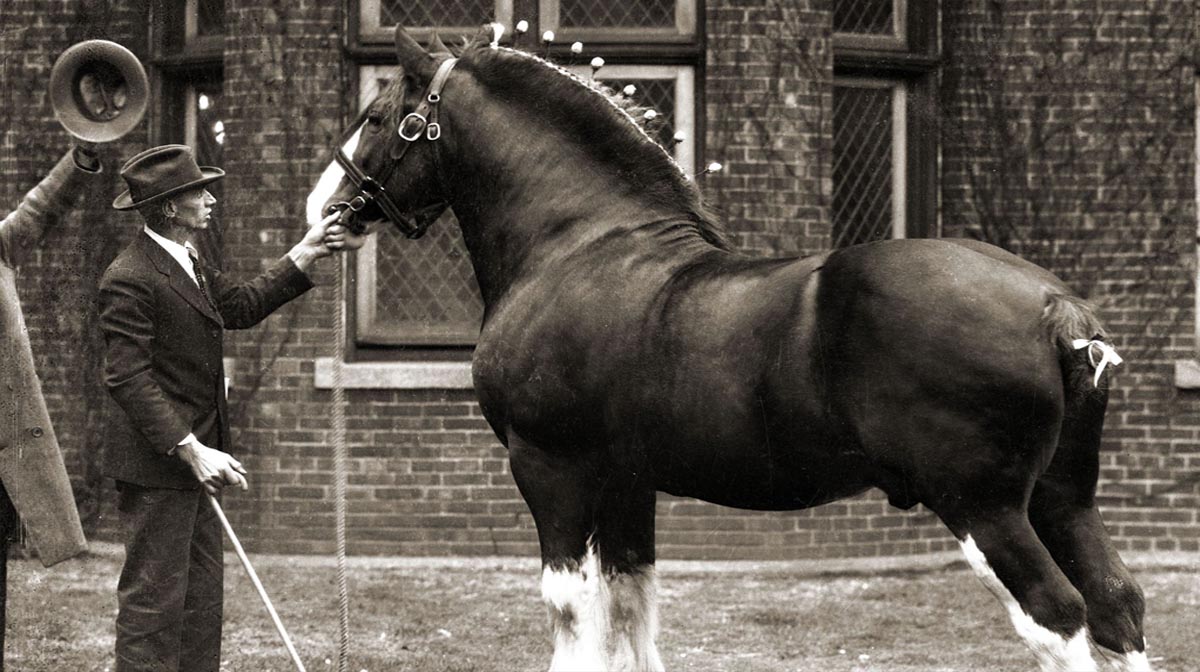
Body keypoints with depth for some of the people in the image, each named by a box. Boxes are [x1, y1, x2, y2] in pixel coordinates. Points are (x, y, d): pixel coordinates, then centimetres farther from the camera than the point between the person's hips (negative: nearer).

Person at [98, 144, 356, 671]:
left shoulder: (187, 266, 11)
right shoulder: (130, 280, -20)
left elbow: (242, 305, 23)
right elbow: (128, 380, -23)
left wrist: (306, 254, 18)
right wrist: (191, 450, -27)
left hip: (192, 465, 10)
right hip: (156, 471, -10)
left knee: (201, 601, 14)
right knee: (154, 602, -6)